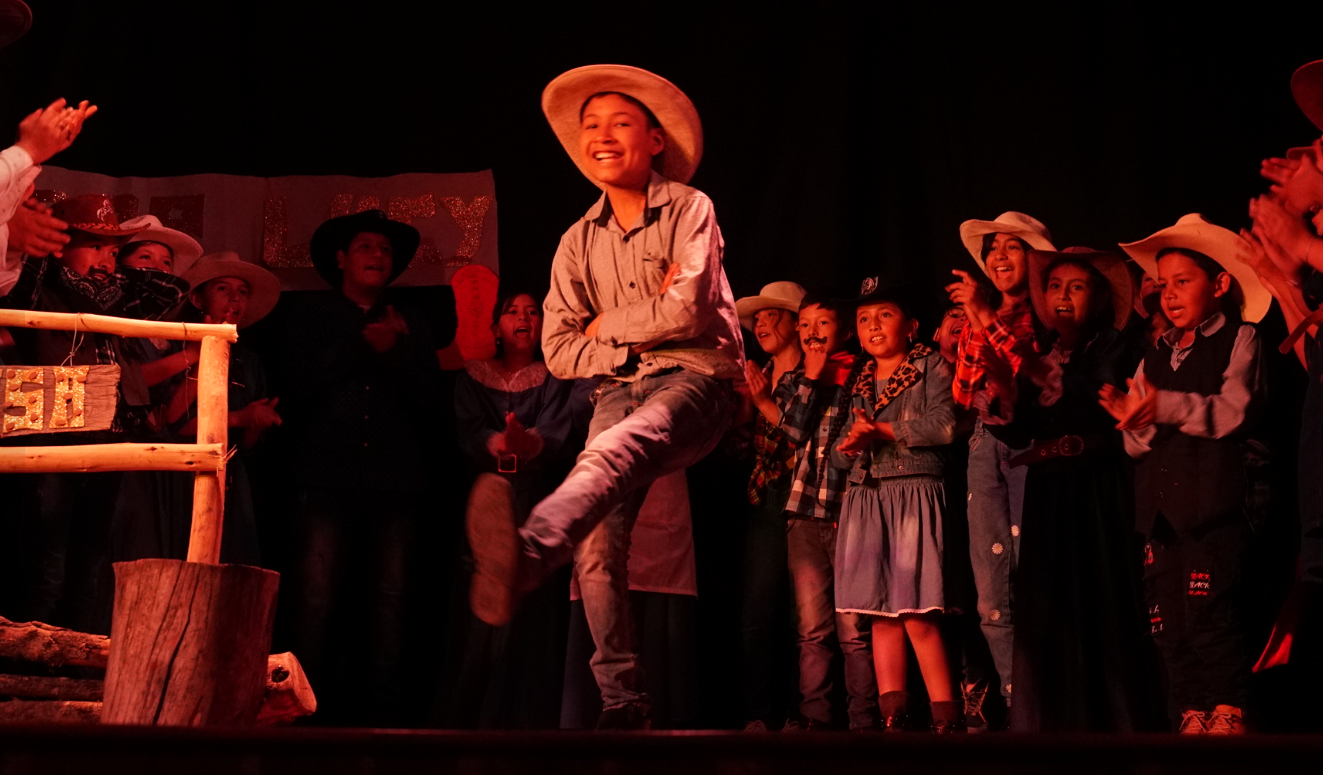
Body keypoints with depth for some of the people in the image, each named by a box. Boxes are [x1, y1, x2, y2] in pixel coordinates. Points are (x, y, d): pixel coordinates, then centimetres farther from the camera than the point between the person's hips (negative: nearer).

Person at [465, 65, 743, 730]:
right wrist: (637, 339, -5)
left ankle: (526, 554, -68)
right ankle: (622, 706, -1)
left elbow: (688, 312, -13)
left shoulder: (688, 208, 1)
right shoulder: (580, 241, 14)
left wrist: (605, 325, 0)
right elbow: (559, 351, 8)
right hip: (619, 391, 6)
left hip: (695, 380, -6)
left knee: (614, 451, -38)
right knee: (597, 550, -11)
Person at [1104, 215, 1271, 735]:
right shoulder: (1155, 358, 20)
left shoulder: (1240, 341, 3)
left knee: (1211, 615, -14)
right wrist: (1134, 421, -6)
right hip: (1162, 510, 6)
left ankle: (1228, 715, -6)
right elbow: (1137, 445, 16)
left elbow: (1233, 412, -12)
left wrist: (1166, 407, -18)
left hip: (1216, 502, -6)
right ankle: (1190, 720, 11)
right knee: (1169, 624, 4)